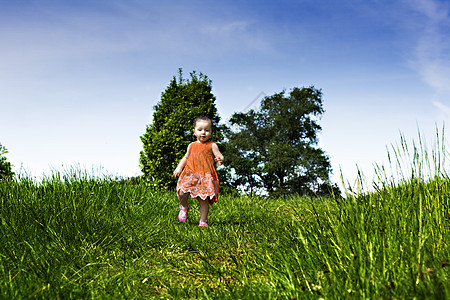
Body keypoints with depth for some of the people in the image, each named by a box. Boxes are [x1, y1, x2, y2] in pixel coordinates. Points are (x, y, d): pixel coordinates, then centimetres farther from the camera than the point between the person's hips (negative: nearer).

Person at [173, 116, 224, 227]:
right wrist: (179, 168, 13)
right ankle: (184, 207, 19)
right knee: (182, 192, -13)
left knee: (204, 200, -3)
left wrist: (220, 159, -25)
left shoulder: (212, 145, 5)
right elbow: (186, 157, 26)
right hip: (191, 175, 3)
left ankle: (203, 221, 12)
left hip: (206, 176, -3)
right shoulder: (191, 146, 16)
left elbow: (219, 156, -1)